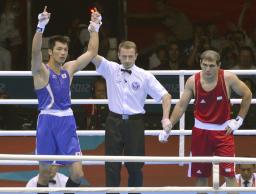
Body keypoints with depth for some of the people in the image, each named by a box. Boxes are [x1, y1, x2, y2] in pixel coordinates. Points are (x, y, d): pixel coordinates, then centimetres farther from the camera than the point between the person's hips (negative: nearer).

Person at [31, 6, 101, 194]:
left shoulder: (69, 68, 11)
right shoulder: (41, 71, -5)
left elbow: (92, 52, 14)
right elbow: (36, 52, -25)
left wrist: (95, 28, 5)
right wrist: (41, 27, -38)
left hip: (67, 122, 4)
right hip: (47, 121, -4)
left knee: (77, 173, -3)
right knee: (44, 171, 3)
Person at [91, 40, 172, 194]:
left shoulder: (145, 76, -1)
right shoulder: (111, 69, 2)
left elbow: (165, 96, -1)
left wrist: (166, 118, -14)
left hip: (135, 122, -1)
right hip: (114, 121, 1)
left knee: (135, 164, 6)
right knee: (112, 164, 2)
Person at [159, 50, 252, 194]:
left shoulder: (228, 78, -13)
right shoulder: (193, 81, -8)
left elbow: (247, 95, 0)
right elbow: (181, 106, 0)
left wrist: (239, 120, -3)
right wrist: (168, 128, -4)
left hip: (223, 131, -2)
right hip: (201, 131, 2)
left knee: (229, 174, -9)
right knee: (201, 175, 8)